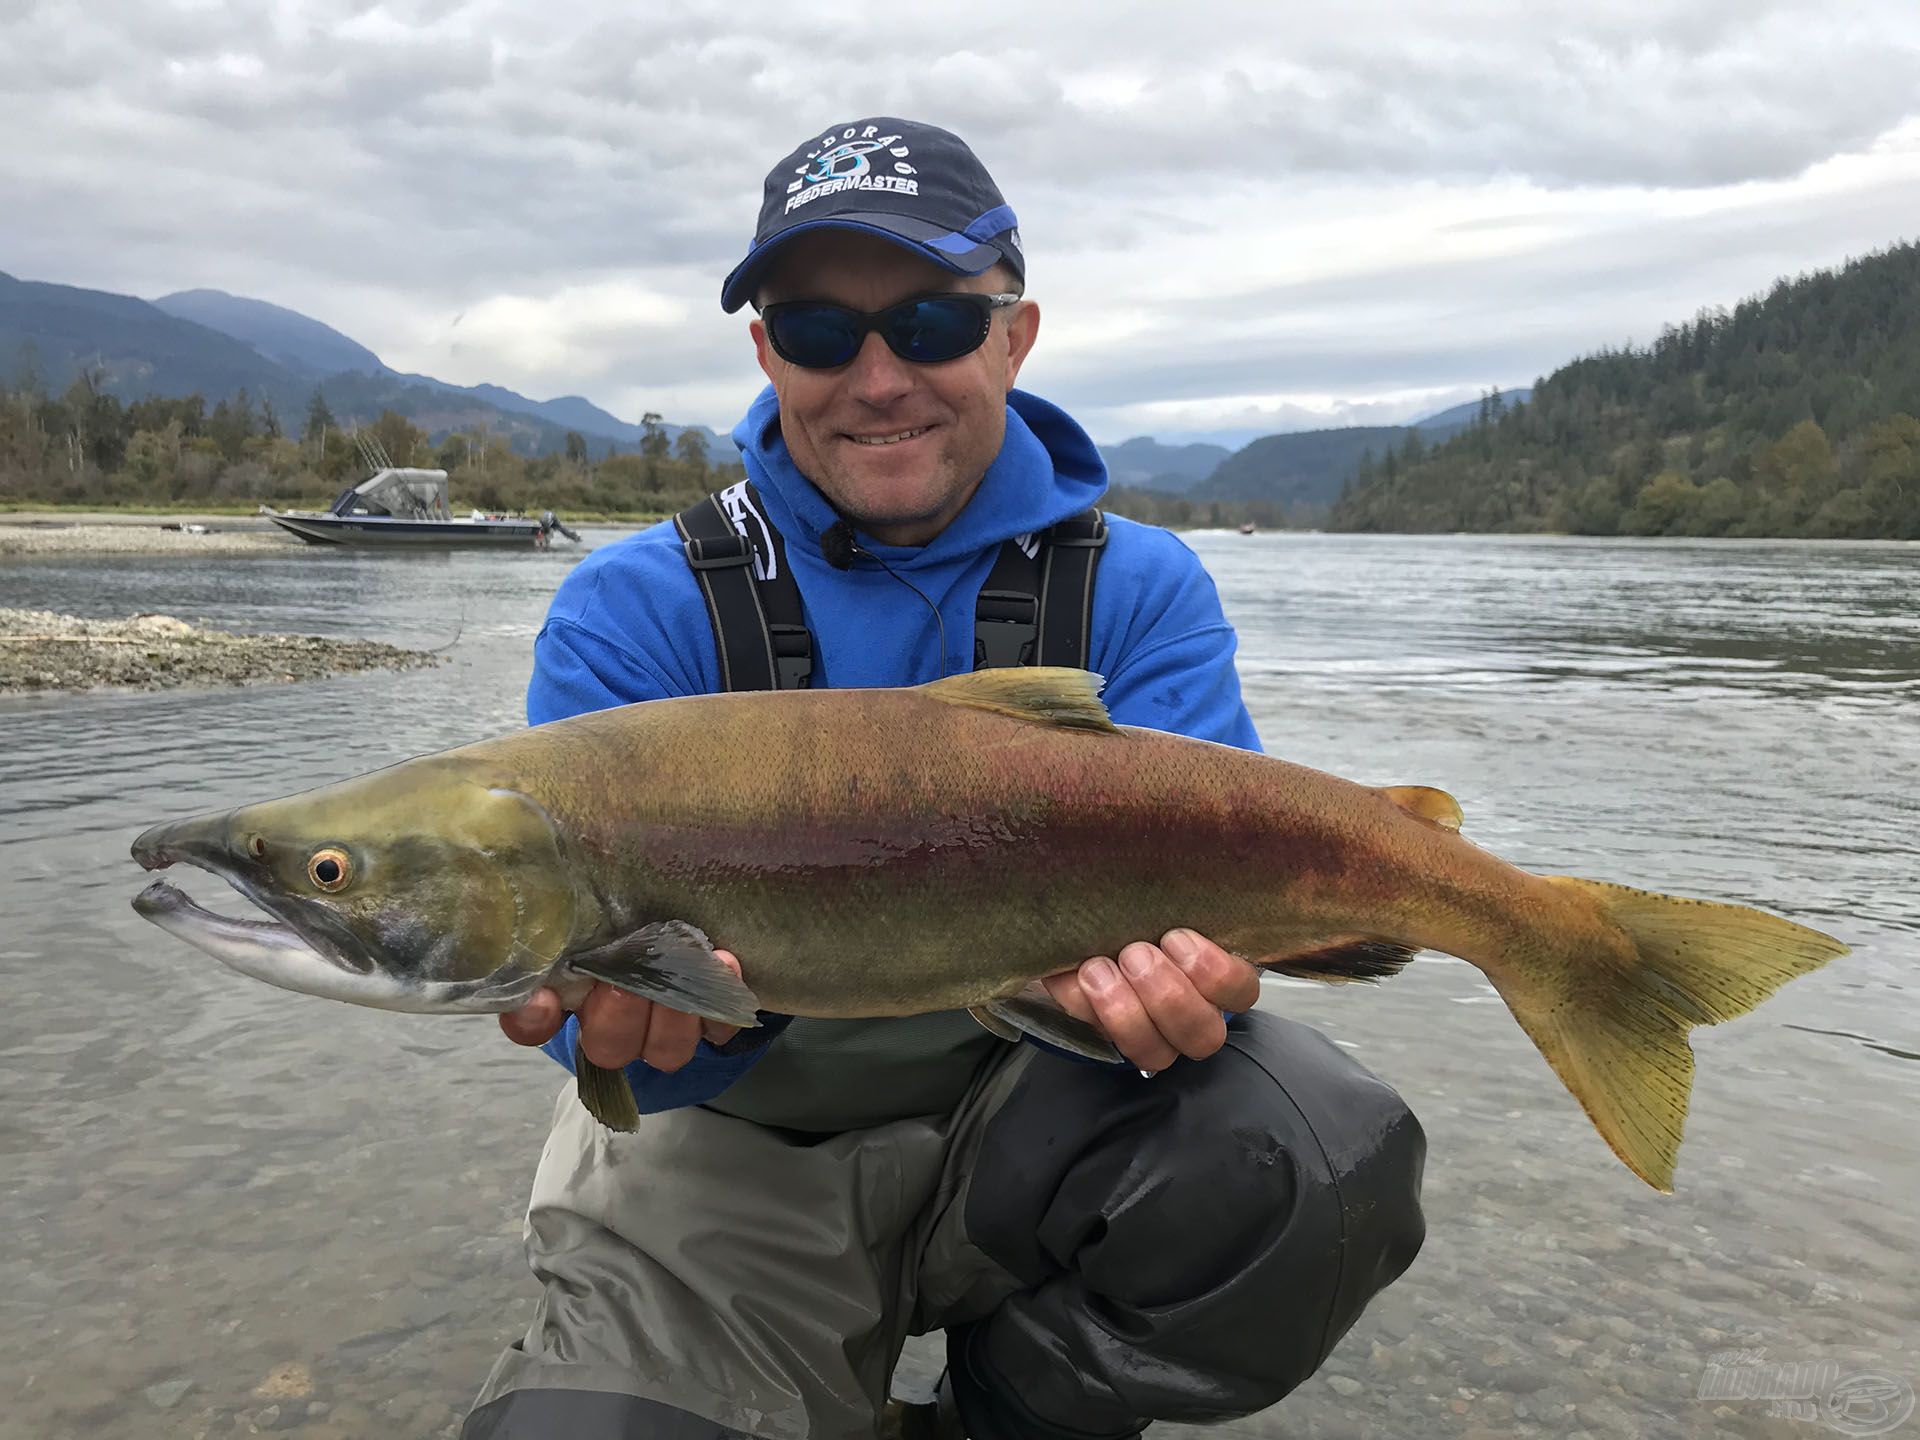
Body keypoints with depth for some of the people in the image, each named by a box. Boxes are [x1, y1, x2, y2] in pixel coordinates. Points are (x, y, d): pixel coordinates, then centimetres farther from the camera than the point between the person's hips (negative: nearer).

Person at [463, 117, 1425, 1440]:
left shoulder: (1140, 593, -2)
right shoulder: (636, 613, -6)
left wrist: (1173, 968, -36)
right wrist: (646, 995, -37)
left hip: (1020, 1099, 2)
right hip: (737, 1151, 0)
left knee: (1323, 1155, -27)